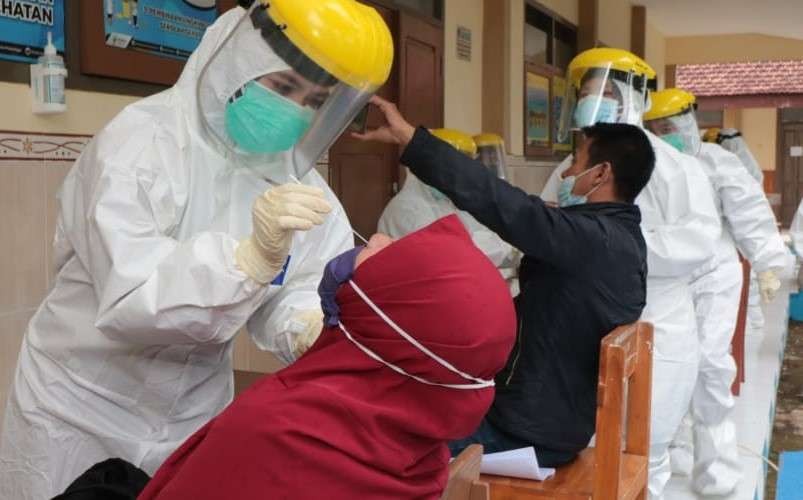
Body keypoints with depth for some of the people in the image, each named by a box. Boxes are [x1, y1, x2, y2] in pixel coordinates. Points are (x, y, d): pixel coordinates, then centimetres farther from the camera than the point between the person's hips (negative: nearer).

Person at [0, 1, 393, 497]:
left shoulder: (301, 184, -4)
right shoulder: (138, 142, -21)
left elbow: (296, 296, -11)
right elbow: (126, 300, -31)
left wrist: (311, 326, -33)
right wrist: (252, 255, -45)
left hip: (199, 415, 5)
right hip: (80, 411, -4)